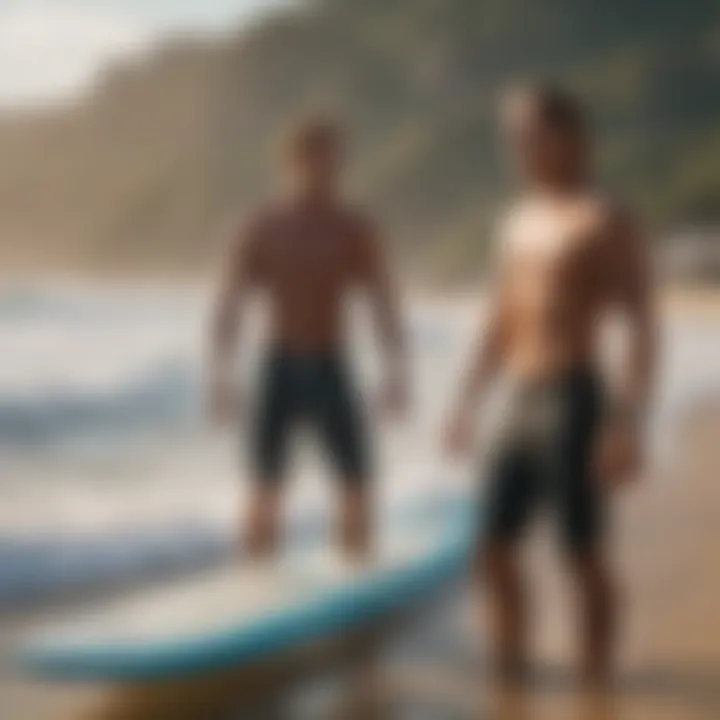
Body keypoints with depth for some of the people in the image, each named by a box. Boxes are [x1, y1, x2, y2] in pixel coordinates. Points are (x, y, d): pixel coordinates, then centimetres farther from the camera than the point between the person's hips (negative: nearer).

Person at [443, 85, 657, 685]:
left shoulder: (609, 223, -8)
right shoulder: (519, 222, 16)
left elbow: (644, 333, -12)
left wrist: (630, 427, -20)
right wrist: (467, 406, 21)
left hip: (575, 404, -8)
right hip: (519, 407, 8)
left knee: (585, 554, -2)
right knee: (496, 548, 8)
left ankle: (595, 687, 8)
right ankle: (509, 678, 19)